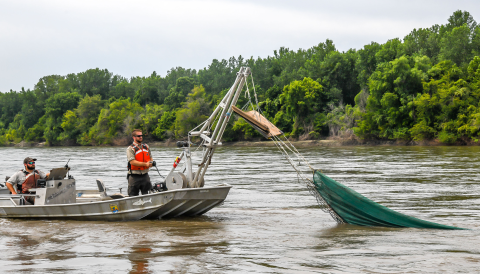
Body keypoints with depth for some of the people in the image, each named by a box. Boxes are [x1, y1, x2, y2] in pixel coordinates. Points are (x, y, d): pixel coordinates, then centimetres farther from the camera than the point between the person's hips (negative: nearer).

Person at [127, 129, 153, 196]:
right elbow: (132, 162, -18)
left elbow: (150, 158, 21)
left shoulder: (146, 147, 13)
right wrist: (145, 164, -24)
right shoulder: (130, 148, -7)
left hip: (145, 175, 6)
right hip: (134, 176, -5)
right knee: (133, 197, -1)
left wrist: (151, 163, -4)